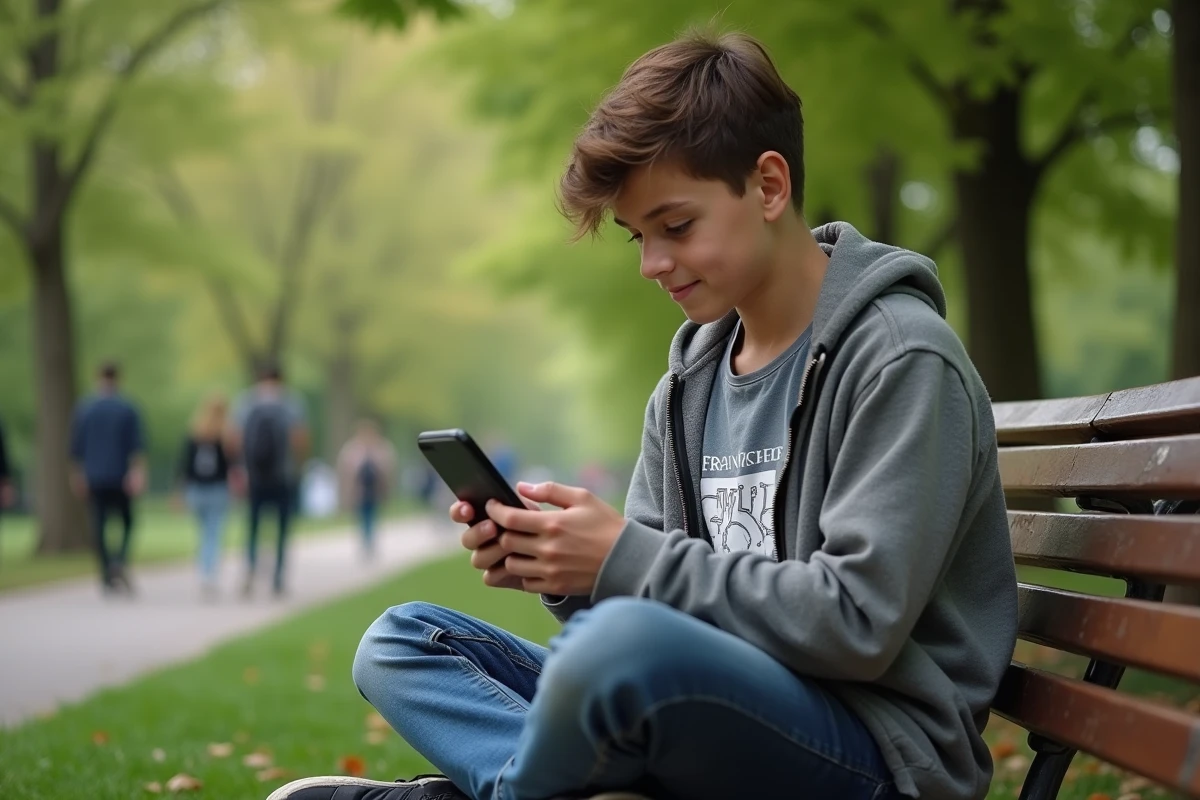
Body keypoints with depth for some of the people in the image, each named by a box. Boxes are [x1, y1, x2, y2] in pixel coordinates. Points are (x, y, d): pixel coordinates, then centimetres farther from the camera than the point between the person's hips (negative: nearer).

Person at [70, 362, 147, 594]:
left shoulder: (84, 408, 4)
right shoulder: (128, 409, -2)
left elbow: (76, 445, 7)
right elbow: (137, 444, -10)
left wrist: (77, 475, 16)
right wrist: (138, 472, -13)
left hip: (94, 479, 1)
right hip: (120, 477, -1)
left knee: (98, 525, 4)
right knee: (127, 521, 10)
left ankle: (107, 576, -1)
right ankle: (121, 562, -15)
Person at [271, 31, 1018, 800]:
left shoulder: (900, 360, -11)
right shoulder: (689, 385, 14)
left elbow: (856, 622, -19)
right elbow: (659, 577, 15)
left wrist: (624, 558, -17)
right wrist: (559, 561, -7)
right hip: (721, 712, 8)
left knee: (626, 642, -38)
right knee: (401, 642, 6)